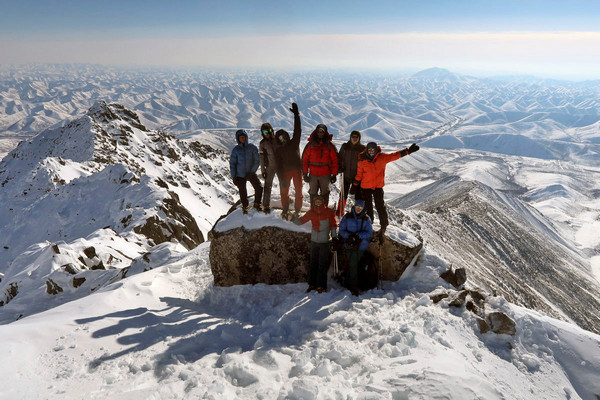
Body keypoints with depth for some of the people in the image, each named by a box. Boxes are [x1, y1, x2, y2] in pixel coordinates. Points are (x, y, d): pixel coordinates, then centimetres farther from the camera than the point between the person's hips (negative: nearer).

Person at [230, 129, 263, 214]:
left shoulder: (252, 147, -2)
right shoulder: (236, 150, -2)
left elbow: (256, 160, -3)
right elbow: (232, 163, 2)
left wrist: (252, 171, -14)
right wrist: (234, 176, -4)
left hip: (251, 173, 0)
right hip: (240, 175, 0)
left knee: (259, 188, -11)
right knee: (243, 192, 5)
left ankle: (257, 204, 14)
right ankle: (245, 207, 30)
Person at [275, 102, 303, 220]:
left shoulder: (294, 143, 8)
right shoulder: (278, 151, 9)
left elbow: (297, 130, 1)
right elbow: (279, 166, 3)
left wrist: (296, 114, -3)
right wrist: (281, 179, -8)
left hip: (297, 169, -1)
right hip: (286, 172, 1)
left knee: (298, 190, -1)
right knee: (284, 191, 2)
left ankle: (297, 211, 8)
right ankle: (285, 210, 18)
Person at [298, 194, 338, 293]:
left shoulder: (329, 212, 0)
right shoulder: (311, 212, 6)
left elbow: (333, 225, 3)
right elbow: (302, 220, 9)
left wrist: (334, 237, 0)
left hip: (324, 242, -3)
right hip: (314, 241, 3)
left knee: (322, 264, -3)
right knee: (312, 263, 8)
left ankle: (321, 286, 2)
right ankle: (312, 284, 17)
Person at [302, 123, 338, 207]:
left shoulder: (330, 145, 0)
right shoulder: (310, 145, 2)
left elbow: (335, 160, 1)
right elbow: (304, 159, 4)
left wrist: (334, 174, -2)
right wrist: (305, 173, -1)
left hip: (325, 175, -1)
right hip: (313, 174, 1)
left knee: (325, 194, 7)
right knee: (313, 194, 9)